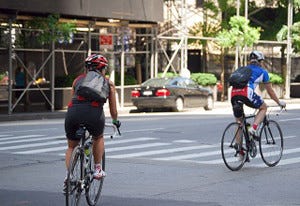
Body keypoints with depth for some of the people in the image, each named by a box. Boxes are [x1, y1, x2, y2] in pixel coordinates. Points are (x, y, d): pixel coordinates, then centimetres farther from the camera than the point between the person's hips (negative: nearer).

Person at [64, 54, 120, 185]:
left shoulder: (78, 79, 27)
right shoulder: (107, 83, 23)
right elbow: (113, 108, 30)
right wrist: (115, 121, 48)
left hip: (73, 113, 2)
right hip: (94, 113, -2)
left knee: (71, 147, 22)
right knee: (98, 138, 31)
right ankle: (97, 169, 27)